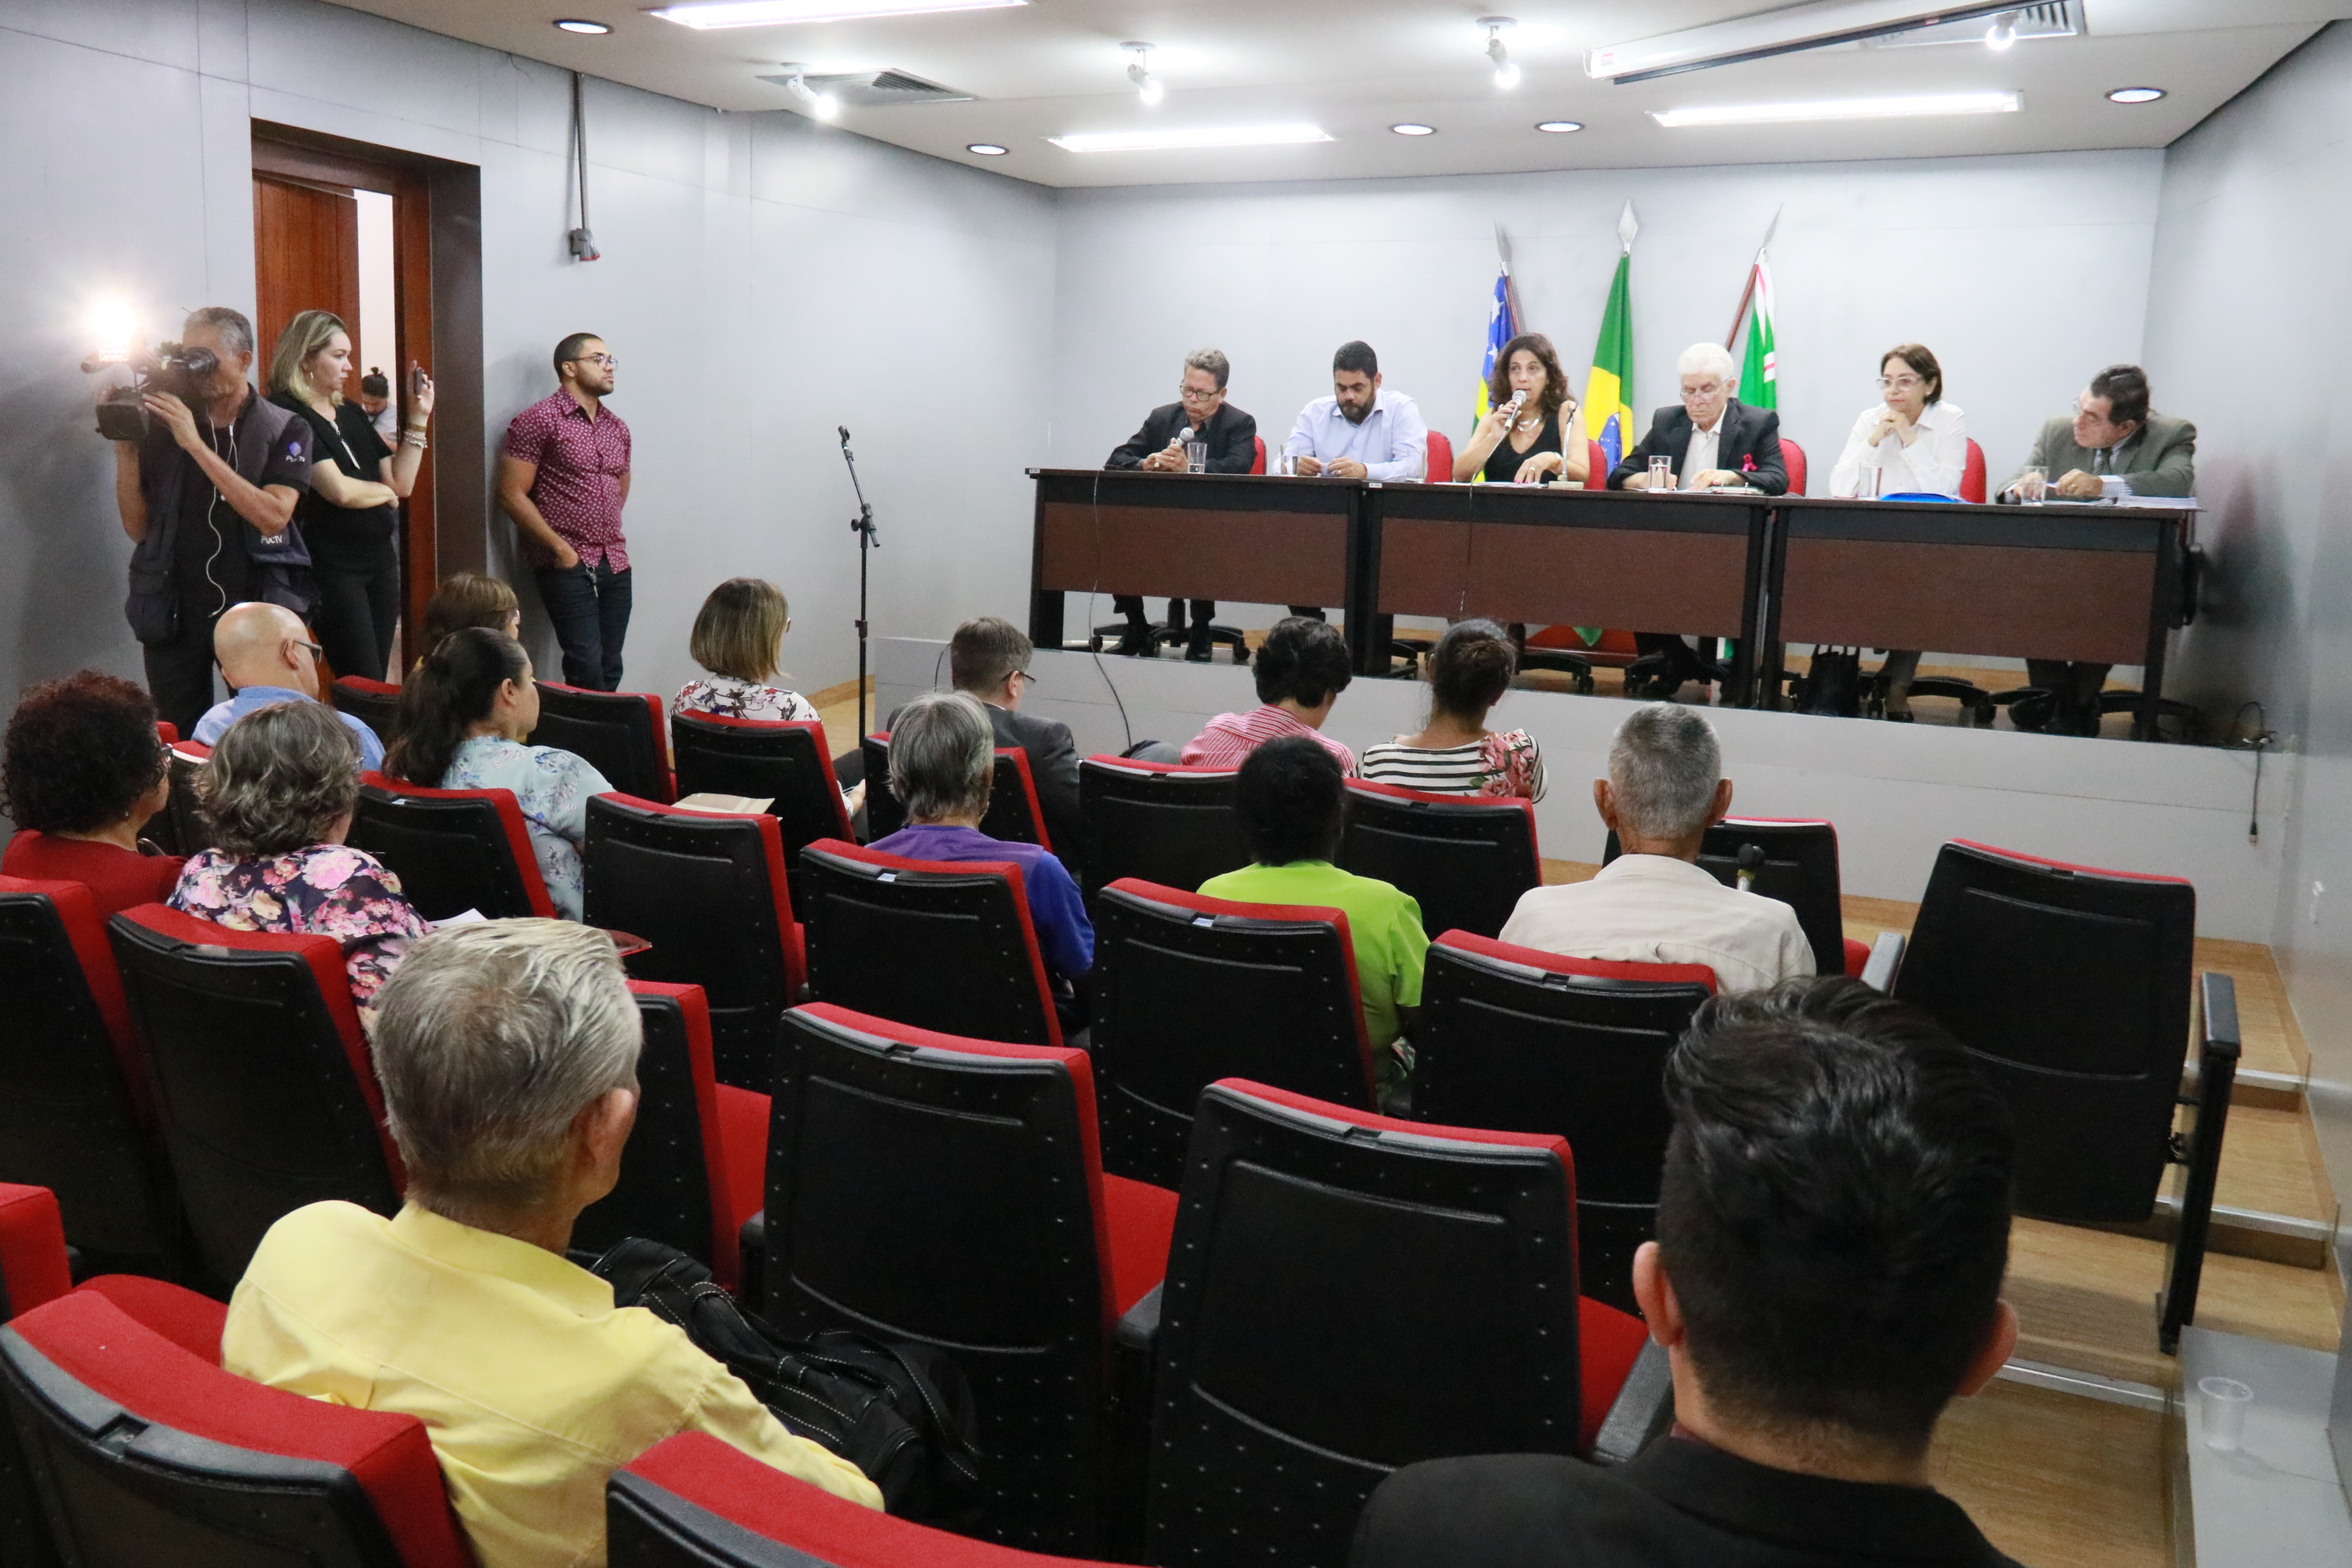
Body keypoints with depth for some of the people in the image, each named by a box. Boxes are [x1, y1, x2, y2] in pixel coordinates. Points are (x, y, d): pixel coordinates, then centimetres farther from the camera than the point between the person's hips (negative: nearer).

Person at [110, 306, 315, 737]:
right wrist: (125, 450, -8)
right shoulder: (160, 425, 5)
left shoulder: (286, 430, -1)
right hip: (172, 612, 2)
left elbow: (273, 517, -16)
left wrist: (196, 444, -19)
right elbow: (138, 527, 5)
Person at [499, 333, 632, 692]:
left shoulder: (617, 428, 16)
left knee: (610, 669, 5)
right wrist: (560, 548, -13)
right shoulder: (538, 420, -5)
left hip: (615, 566, 6)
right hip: (567, 566, -6)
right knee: (586, 667, -13)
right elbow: (511, 494, -9)